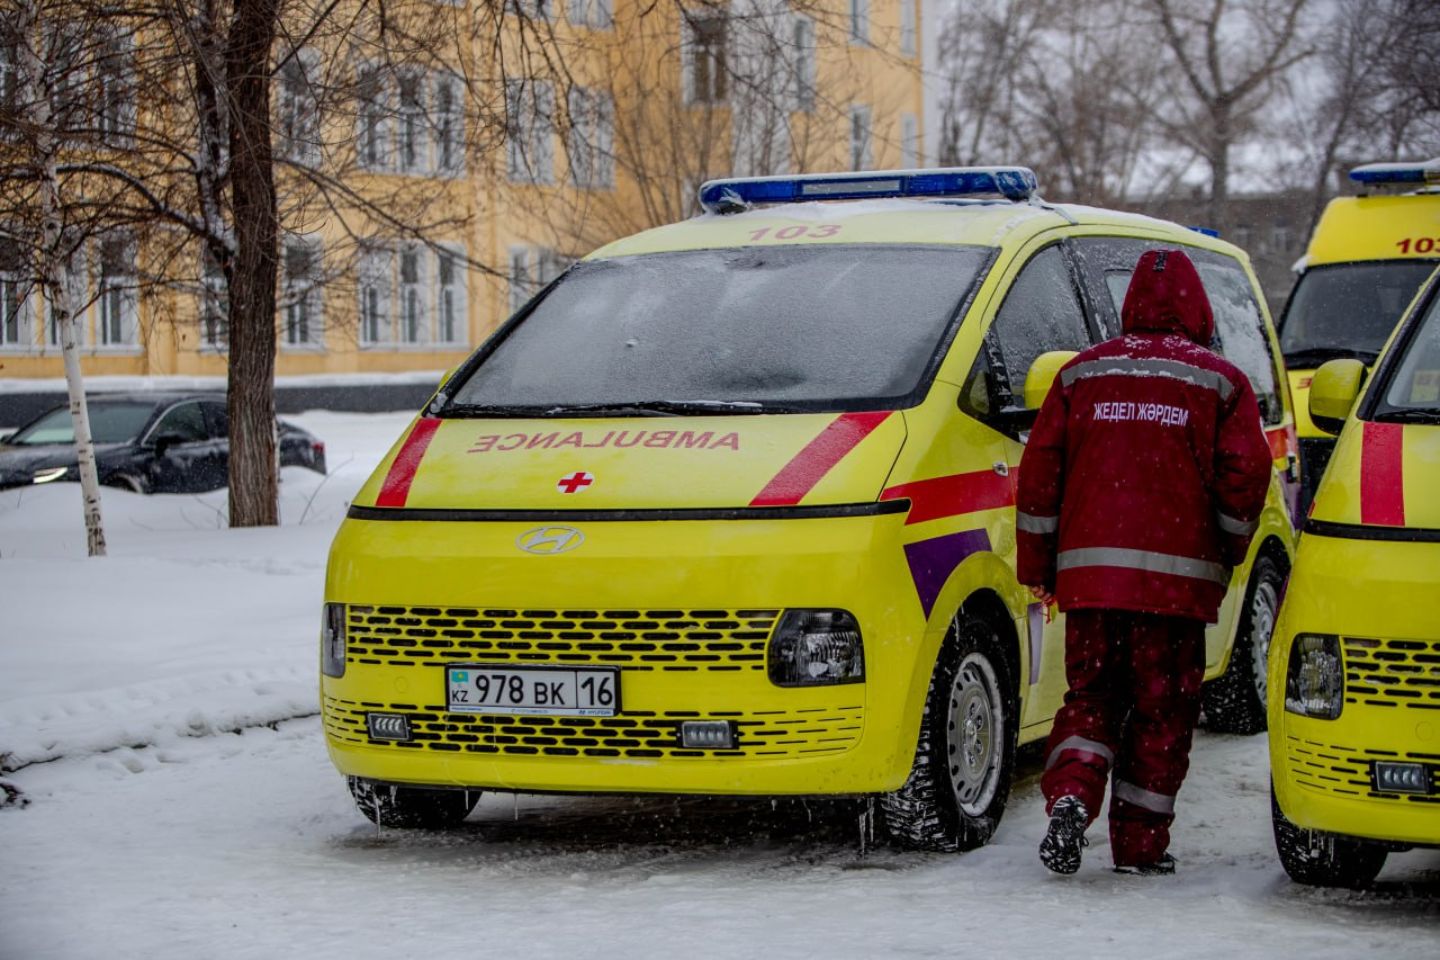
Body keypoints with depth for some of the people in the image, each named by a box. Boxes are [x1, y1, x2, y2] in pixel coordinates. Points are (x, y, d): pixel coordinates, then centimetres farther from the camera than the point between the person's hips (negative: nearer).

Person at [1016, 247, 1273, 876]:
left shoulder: (1082, 373, 9)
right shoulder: (1221, 382, 3)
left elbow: (1040, 471, 7)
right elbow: (1245, 478, -4)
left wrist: (1036, 568, 14)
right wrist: (1225, 557, 11)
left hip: (1089, 571, 2)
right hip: (1177, 580, -2)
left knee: (1091, 696, 13)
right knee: (1162, 710, 7)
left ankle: (1070, 796, -12)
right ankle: (1140, 846, 9)